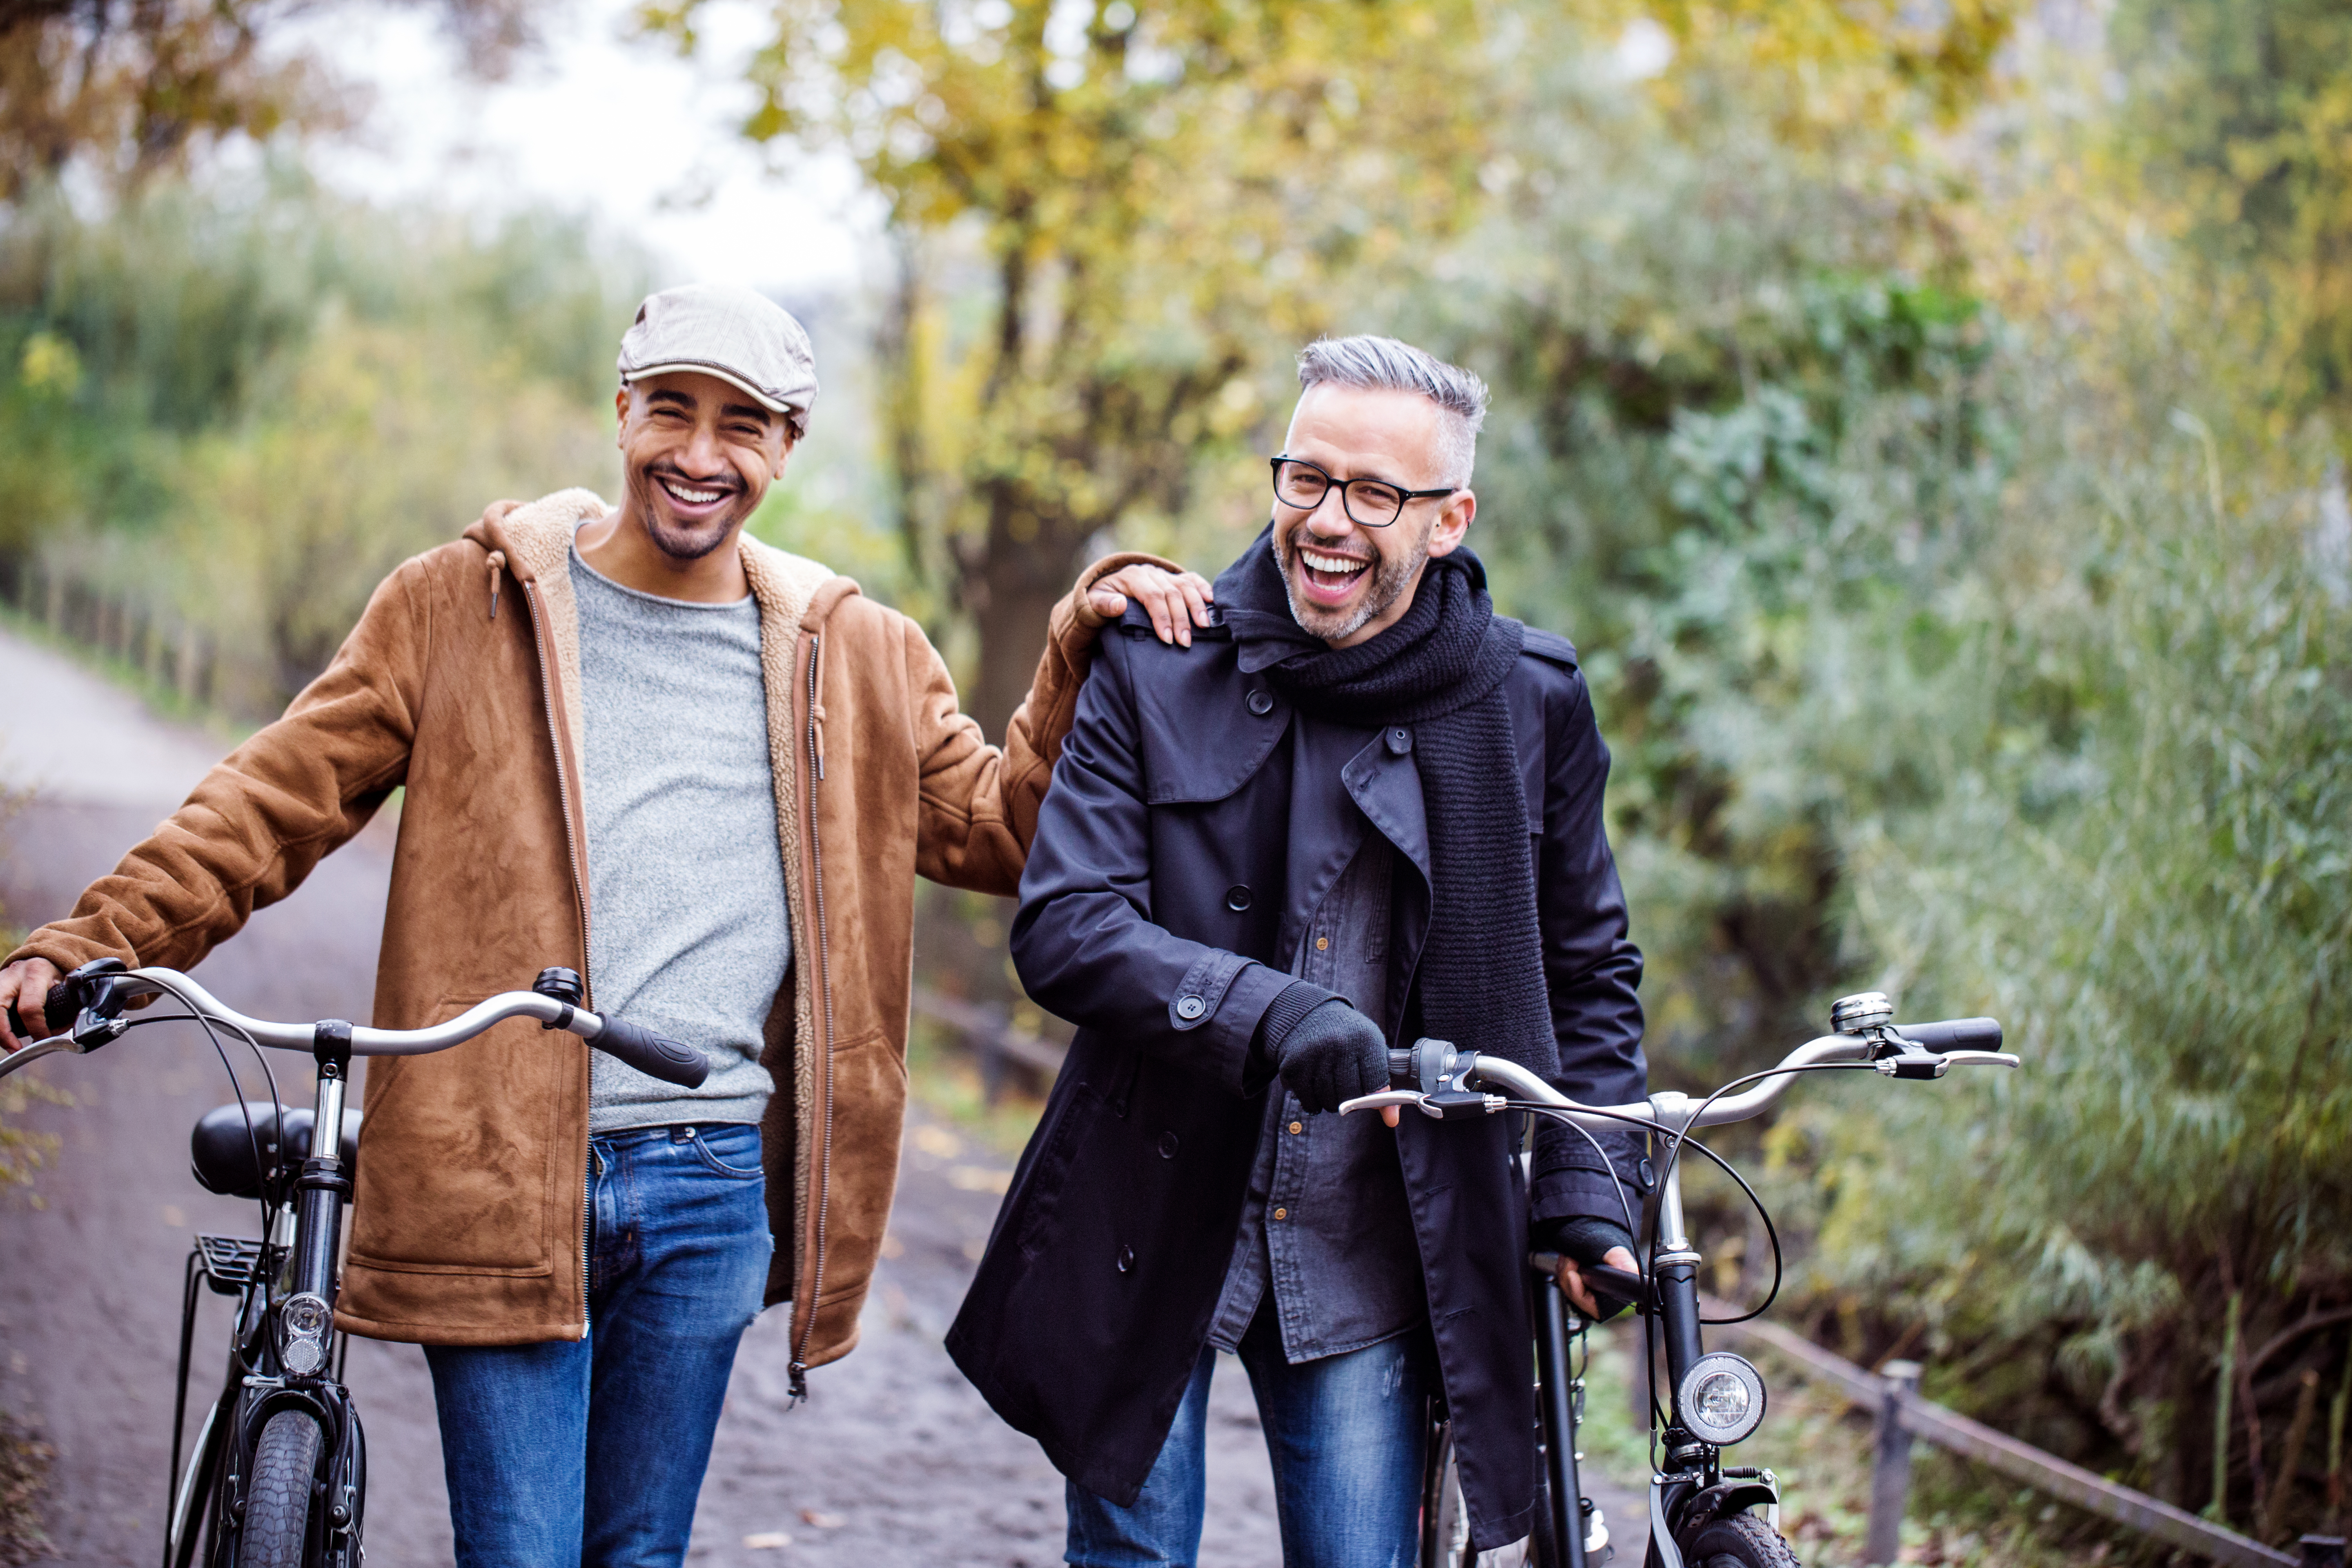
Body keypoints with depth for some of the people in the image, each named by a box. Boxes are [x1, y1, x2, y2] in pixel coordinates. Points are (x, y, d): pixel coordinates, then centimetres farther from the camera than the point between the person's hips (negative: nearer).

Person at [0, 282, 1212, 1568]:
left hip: (713, 1184, 3)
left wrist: (1086, 641, 5)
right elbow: (276, 799, 4)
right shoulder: (467, 605, 4)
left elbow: (1000, 826, 17)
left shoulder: (853, 658, 12)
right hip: (498, 1174, -3)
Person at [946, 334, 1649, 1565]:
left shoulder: (1528, 704, -1)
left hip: (1368, 1268, 1)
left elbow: (1589, 971, 11)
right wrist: (1272, 1015, -29)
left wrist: (1587, 1195, 0)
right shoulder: (1157, 668, -5)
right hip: (1155, 1239, -1)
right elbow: (1062, 927, -14)